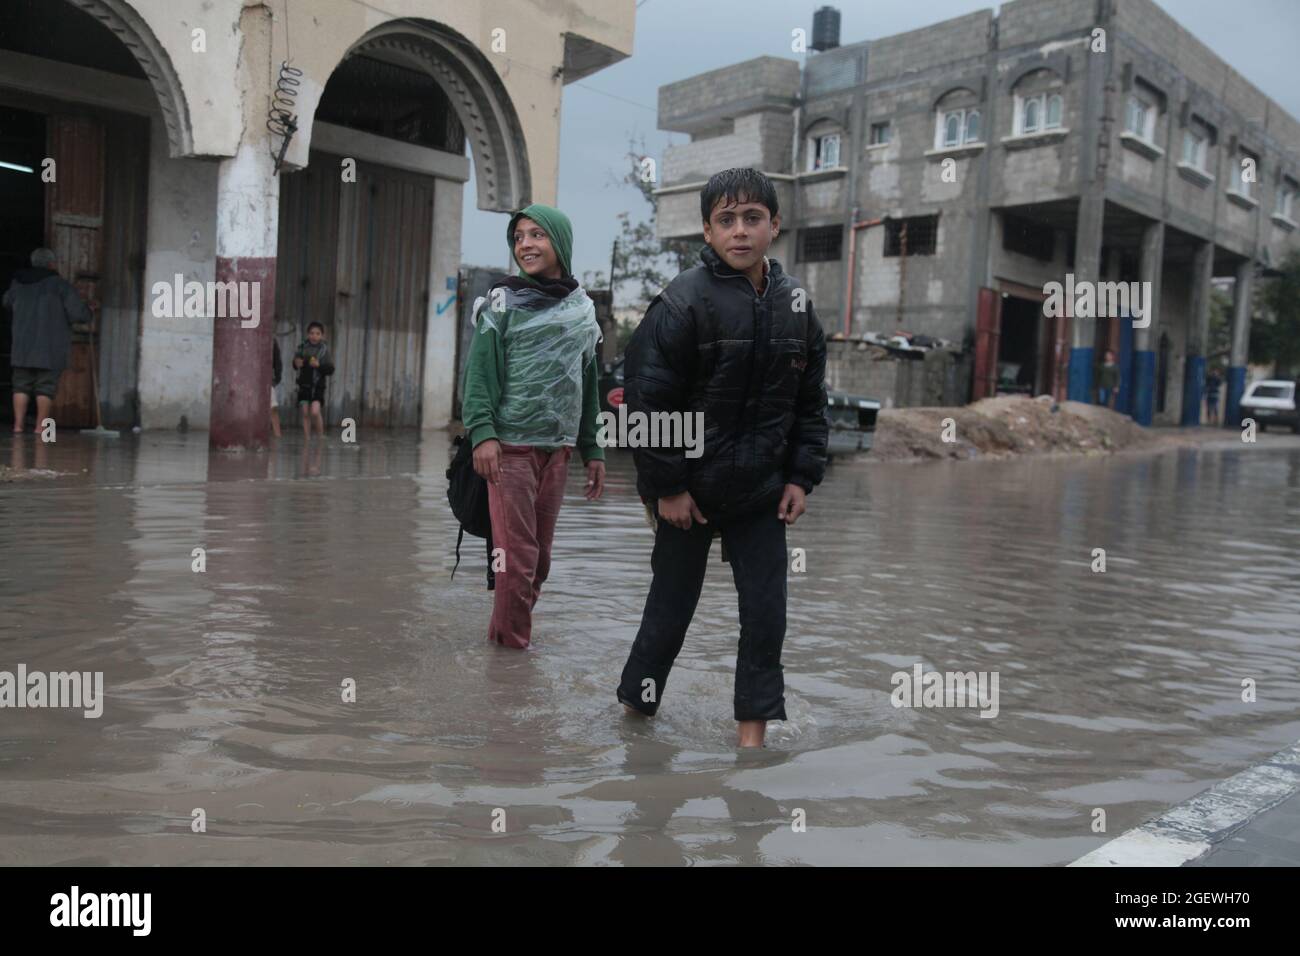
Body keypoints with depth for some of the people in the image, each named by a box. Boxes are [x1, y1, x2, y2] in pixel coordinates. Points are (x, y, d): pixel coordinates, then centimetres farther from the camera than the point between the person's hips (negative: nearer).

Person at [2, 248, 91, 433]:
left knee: (21, 385, 8)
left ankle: (18, 425, 3)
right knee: (46, 387, -1)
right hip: (51, 348, -4)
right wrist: (86, 315, 11)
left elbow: (8, 302, 30)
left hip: (22, 345, 4)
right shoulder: (59, 284, -5)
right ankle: (40, 428, -3)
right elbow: (78, 313, -11)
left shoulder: (18, 282, 11)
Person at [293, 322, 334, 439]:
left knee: (315, 411, -17)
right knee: (305, 413, 4)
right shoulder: (303, 347, 4)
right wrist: (296, 363, -4)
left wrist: (319, 365, -24)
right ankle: (307, 440, 13)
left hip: (318, 385, -3)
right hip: (304, 385, 3)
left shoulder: (324, 350, -5)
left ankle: (321, 436, 3)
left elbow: (331, 370, -9)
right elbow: (295, 361, 19)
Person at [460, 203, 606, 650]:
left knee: (540, 551, 8)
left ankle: (509, 630, 22)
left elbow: (589, 383, 17)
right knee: (517, 551, -6)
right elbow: (480, 370, -7)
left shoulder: (582, 308, 14)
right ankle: (512, 640, 6)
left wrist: (592, 449, 14)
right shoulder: (502, 301, 0)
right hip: (511, 445, -5)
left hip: (557, 448, 5)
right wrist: (482, 432, -20)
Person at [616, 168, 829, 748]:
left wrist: (802, 476, 3)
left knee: (766, 612, 4)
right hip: (689, 491, -4)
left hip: (762, 492, 4)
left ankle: (753, 730, 19)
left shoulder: (795, 304, 3)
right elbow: (648, 401, -14)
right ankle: (637, 705, 32)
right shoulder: (682, 302, -14)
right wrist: (667, 485, -13)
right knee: (672, 606, 9)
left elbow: (811, 401, 9)